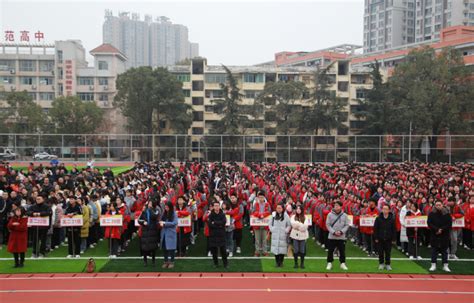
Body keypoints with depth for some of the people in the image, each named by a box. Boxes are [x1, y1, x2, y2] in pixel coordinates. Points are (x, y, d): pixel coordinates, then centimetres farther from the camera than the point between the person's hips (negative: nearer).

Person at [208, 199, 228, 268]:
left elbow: (223, 222, -15)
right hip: (213, 235, 0)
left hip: (221, 235, 0)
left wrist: (214, 223, -12)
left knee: (223, 249, 0)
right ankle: (216, 263, 21)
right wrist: (219, 225, -15)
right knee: (213, 249, 6)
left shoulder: (222, 214, 2)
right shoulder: (211, 215, 0)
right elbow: (209, 224, -13)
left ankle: (225, 263, 12)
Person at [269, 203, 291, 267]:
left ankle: (281, 262, 12)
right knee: (275, 249, 2)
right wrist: (272, 230, 2)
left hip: (283, 235, -2)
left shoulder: (286, 216, -3)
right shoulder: (274, 215, 5)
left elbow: (289, 225, 3)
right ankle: (277, 262, 14)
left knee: (282, 249, -1)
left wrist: (286, 231, -8)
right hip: (275, 235, 2)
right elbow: (270, 224, 14)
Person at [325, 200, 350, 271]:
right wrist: (333, 232, -13)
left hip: (342, 237, 1)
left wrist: (341, 231, -13)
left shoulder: (344, 215, 1)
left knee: (342, 251, 6)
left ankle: (343, 264, 18)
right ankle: (329, 263, 16)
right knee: (330, 251, 4)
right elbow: (328, 225, -2)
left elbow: (347, 225, 2)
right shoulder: (330, 214, -2)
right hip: (331, 237, -1)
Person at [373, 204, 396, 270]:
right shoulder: (378, 218, -3)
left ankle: (387, 264, 19)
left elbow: (394, 229, 2)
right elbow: (375, 228, -1)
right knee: (380, 252, 7)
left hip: (388, 239, 0)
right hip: (380, 239, 0)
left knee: (388, 252, 7)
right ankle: (381, 264, 21)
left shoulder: (392, 219, -1)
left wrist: (393, 238, -1)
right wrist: (376, 238, -5)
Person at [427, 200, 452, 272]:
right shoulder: (431, 214, -2)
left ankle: (445, 266, 13)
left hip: (445, 235, 0)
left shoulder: (447, 213, -1)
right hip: (434, 235, 0)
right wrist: (436, 229, -17)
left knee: (444, 250, 6)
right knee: (434, 250, 3)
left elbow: (449, 224, -4)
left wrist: (442, 229, -14)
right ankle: (433, 265, 9)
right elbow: (429, 223, -6)